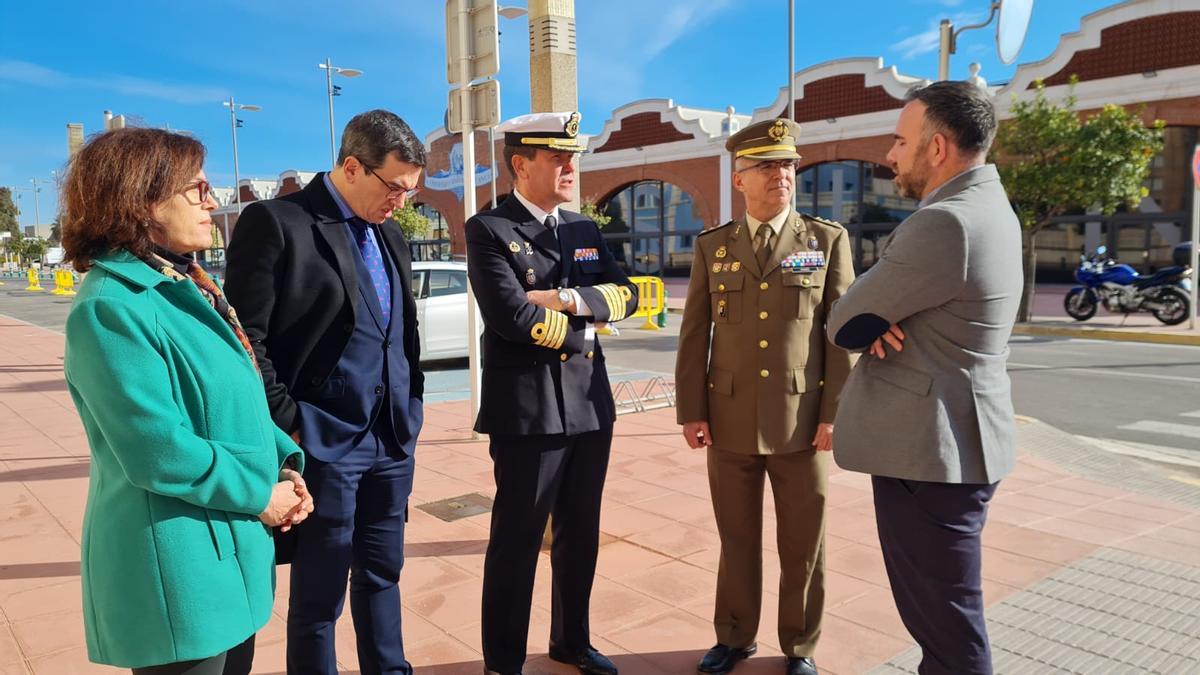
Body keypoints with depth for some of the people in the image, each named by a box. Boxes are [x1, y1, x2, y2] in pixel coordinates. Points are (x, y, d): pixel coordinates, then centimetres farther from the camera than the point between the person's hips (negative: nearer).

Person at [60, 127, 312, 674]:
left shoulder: (184, 287, 9)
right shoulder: (111, 308, -21)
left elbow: (240, 401, 14)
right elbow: (160, 452, -25)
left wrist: (287, 466, 0)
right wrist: (259, 495, -14)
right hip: (177, 571, -9)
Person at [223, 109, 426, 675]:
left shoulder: (389, 235, 13)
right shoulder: (274, 222, -9)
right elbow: (248, 338, -13)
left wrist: (410, 412, 11)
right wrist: (290, 429, -14)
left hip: (393, 441, 7)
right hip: (325, 443, -6)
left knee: (382, 575, 19)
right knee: (319, 593, 9)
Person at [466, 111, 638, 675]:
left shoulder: (584, 229, 13)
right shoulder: (488, 230, -8)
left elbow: (625, 294, 4)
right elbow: (511, 317, -20)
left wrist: (567, 299, -13)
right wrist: (583, 328, -8)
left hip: (590, 406, 7)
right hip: (528, 411, -6)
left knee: (580, 536, 18)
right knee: (516, 542, 6)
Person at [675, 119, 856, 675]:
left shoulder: (828, 240, 1)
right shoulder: (712, 246, 5)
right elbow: (694, 336, 4)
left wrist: (835, 415, -6)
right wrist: (691, 413, -1)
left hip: (801, 423, -1)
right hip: (730, 421, 1)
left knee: (802, 545, 10)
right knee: (737, 540, 13)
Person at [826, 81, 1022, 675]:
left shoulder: (945, 223, -23)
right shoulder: (985, 207, 11)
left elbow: (843, 325, -16)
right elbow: (892, 294, 13)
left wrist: (868, 323, 5)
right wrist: (876, 320, -8)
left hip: (929, 449, -10)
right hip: (950, 438, 10)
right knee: (937, 610, 24)